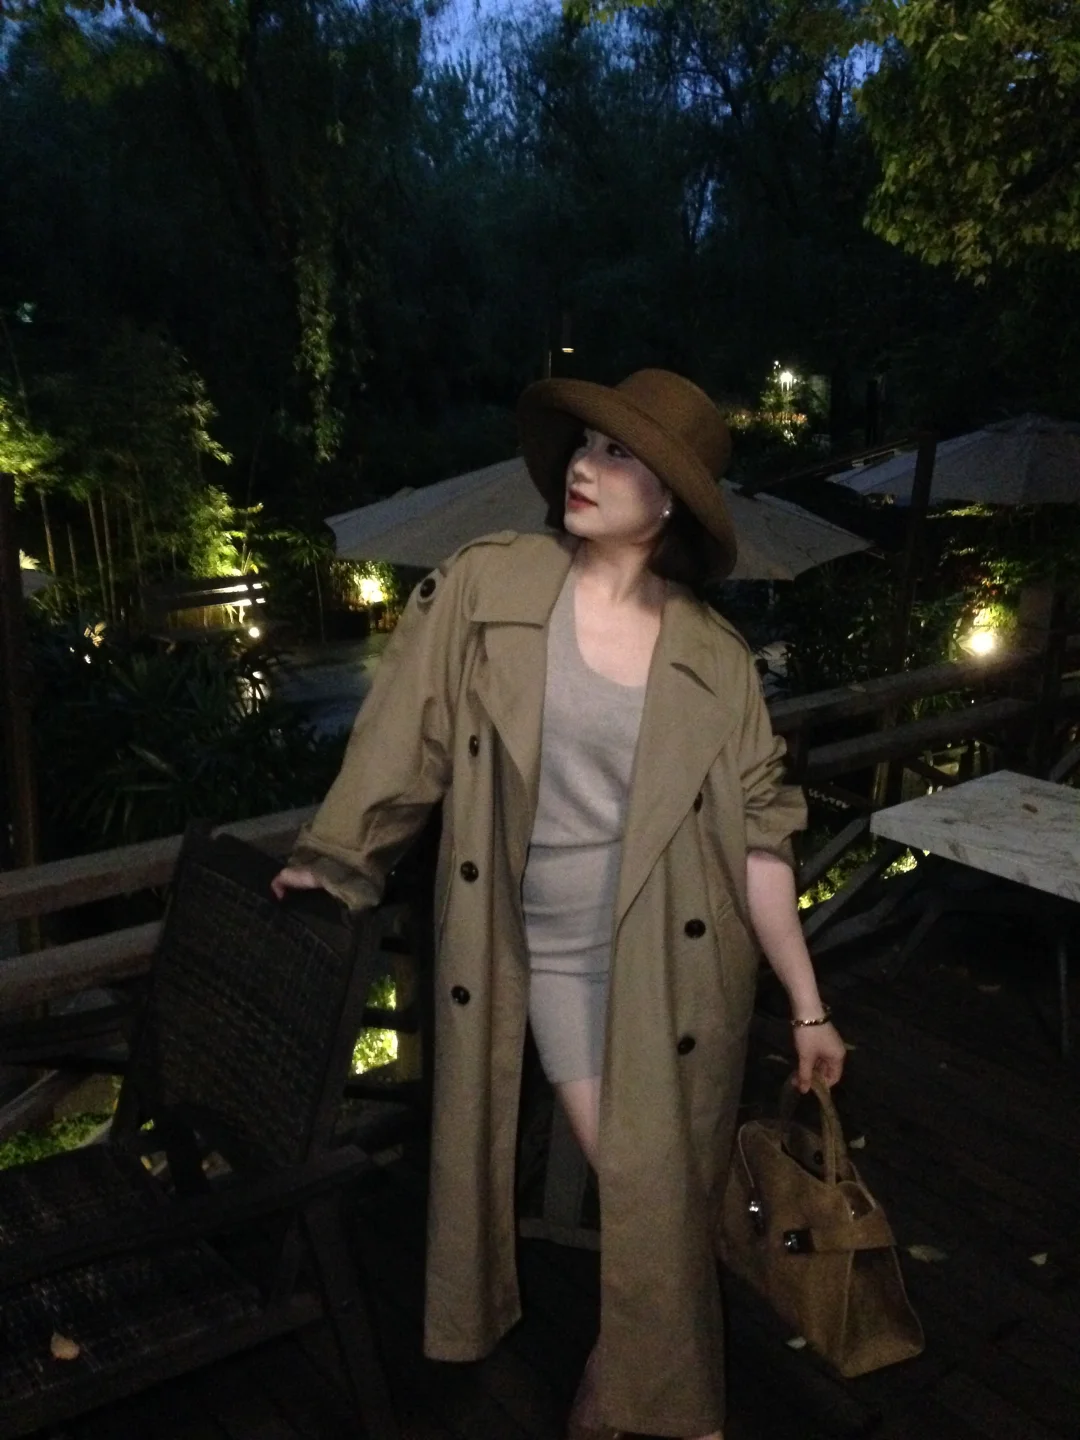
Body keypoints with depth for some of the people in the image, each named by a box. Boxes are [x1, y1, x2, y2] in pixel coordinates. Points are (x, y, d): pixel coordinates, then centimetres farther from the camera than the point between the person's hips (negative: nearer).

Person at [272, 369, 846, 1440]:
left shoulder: (715, 657, -7)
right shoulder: (486, 584, -9)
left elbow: (756, 834, -4)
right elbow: (406, 733, -3)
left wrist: (807, 1006, -2)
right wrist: (331, 862, 5)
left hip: (678, 963, 1)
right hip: (552, 952, 0)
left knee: (672, 1194, 11)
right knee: (626, 1187, 8)